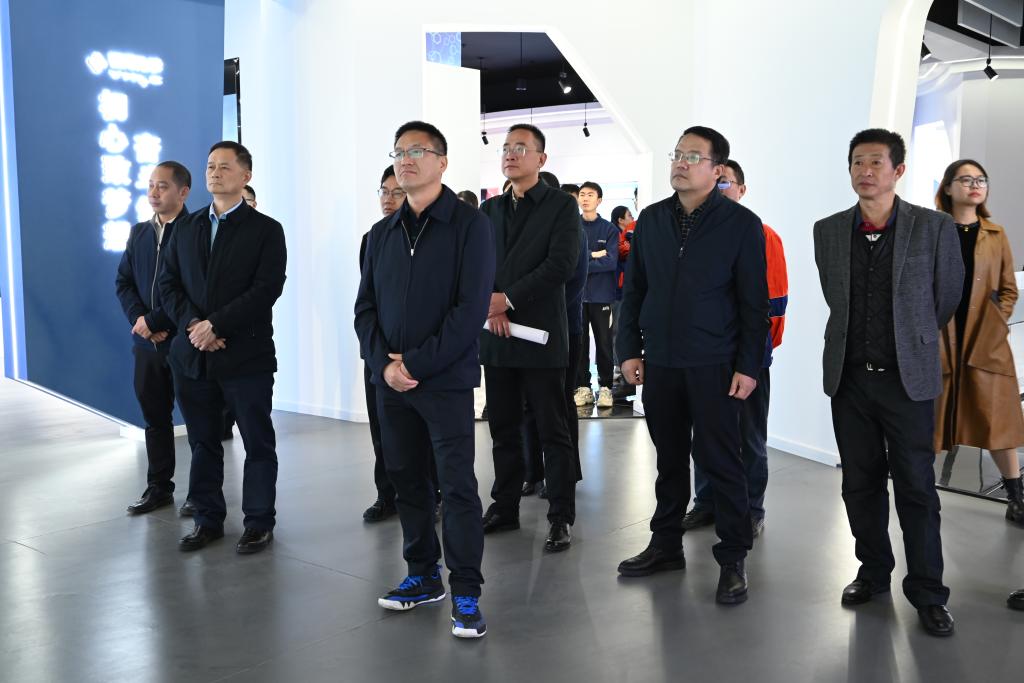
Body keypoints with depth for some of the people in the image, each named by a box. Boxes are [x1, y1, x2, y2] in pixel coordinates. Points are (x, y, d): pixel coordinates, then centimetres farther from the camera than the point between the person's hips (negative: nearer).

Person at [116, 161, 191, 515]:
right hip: (147, 342, 6)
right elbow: (123, 282, 12)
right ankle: (159, 486, 23)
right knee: (154, 416, 12)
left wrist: (155, 321, -16)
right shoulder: (139, 233, 13)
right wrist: (139, 319, -5)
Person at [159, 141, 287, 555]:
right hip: (192, 355, 5)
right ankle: (207, 518, 23)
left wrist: (215, 325, -16)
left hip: (246, 355, -4)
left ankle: (259, 522, 15)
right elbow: (169, 284, 9)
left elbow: (267, 289, -12)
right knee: (203, 442, 12)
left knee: (258, 443, 4)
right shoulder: (187, 228, 14)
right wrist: (193, 325, -8)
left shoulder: (266, 230, -1)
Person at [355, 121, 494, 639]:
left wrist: (417, 364, -15)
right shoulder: (382, 233, 13)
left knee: (457, 485, -4)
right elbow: (366, 306, 10)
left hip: (445, 379, -5)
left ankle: (466, 594, 5)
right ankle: (424, 576, 25)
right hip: (391, 380, 6)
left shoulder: (469, 225, -4)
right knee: (407, 479, 12)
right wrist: (383, 363, -7)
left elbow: (471, 308, -12)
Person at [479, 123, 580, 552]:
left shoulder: (561, 205, -1)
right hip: (496, 336, 5)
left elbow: (561, 264, -12)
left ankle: (561, 518, 7)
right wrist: (490, 306, -10)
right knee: (503, 428, 12)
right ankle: (504, 509, 23)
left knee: (553, 431, 0)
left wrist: (508, 299, -15)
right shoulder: (490, 209, 15)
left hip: (541, 333, -5)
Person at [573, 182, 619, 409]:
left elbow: (611, 261, -8)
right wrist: (594, 256, -10)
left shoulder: (609, 229, 3)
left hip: (601, 294, -1)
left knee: (604, 343, 2)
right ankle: (583, 387, 13)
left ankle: (605, 387, 11)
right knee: (579, 342, 4)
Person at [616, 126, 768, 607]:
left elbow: (754, 301, -4)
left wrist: (748, 365, -9)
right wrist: (630, 350, 5)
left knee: (719, 459, 1)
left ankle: (733, 558, 12)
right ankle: (666, 545, 26)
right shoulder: (650, 220, 8)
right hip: (659, 362, 4)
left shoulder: (741, 224, -4)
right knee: (670, 457, 13)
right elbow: (633, 290, 11)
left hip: (713, 365, -4)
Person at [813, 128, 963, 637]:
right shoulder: (828, 231, 4)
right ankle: (873, 572, 27)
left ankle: (927, 592, 13)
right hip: (849, 377, 3)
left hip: (908, 378, -3)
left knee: (916, 486, 1)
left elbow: (948, 297, 7)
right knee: (860, 482, 11)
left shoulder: (934, 228, -5)